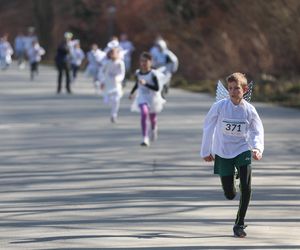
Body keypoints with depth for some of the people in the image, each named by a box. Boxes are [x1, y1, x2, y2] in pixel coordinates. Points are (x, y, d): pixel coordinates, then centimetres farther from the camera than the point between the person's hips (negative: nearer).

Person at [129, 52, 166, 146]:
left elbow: (157, 88, -21)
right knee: (144, 114, -26)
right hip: (142, 97, 1)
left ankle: (153, 129, 57)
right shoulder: (138, 73, -4)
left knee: (152, 117, 17)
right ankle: (145, 138, -24)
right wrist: (132, 93, 8)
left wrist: (145, 84, -30)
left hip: (153, 98, -1)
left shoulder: (152, 74, -16)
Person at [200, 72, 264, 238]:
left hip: (242, 150, 0)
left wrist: (257, 148, -16)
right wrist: (206, 151, 4)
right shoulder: (219, 106, -11)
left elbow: (257, 131, 2)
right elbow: (208, 128, 0)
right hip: (223, 153, 0)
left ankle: (239, 224, 1)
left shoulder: (249, 110, -8)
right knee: (230, 195, 2)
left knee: (246, 188, -14)